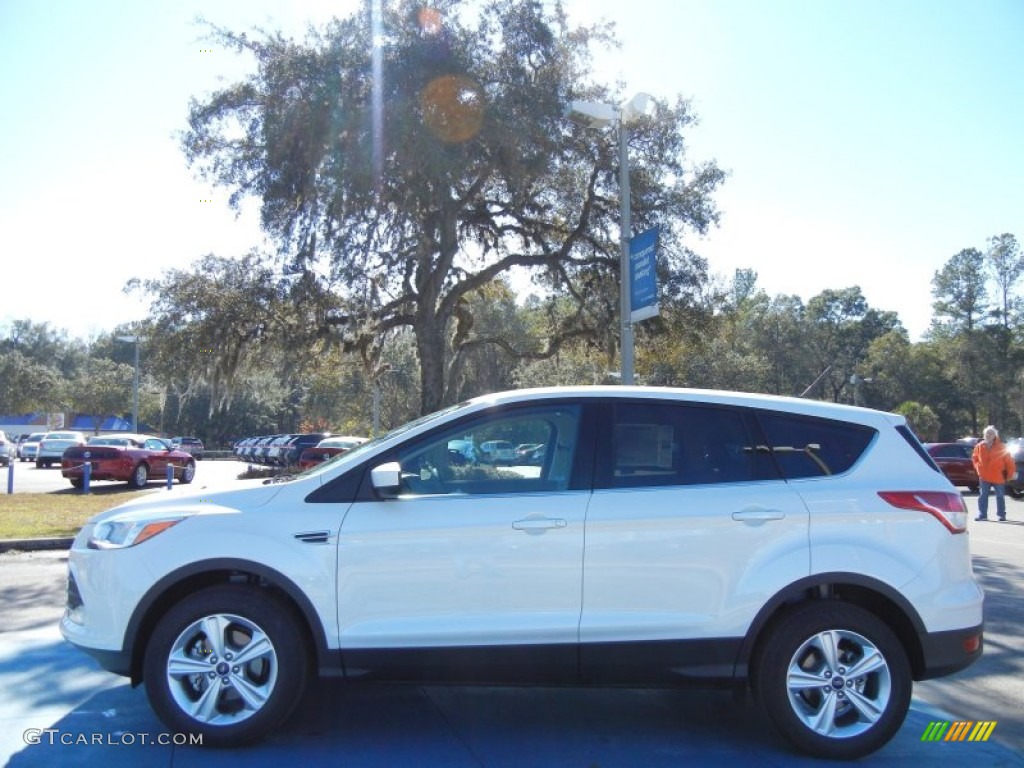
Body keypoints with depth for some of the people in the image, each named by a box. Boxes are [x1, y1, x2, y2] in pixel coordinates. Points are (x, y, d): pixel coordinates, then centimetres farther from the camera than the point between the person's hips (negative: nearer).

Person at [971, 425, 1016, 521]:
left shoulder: (1001, 447, -9)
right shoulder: (979, 446, -1)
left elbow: (1009, 461, -3)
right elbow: (975, 458, 17)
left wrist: (1009, 473, -1)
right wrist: (978, 467, 7)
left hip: (998, 477, -2)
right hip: (984, 476, 2)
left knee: (1000, 496, 8)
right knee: (983, 496, 2)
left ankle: (1001, 514, 18)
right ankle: (982, 514, 6)